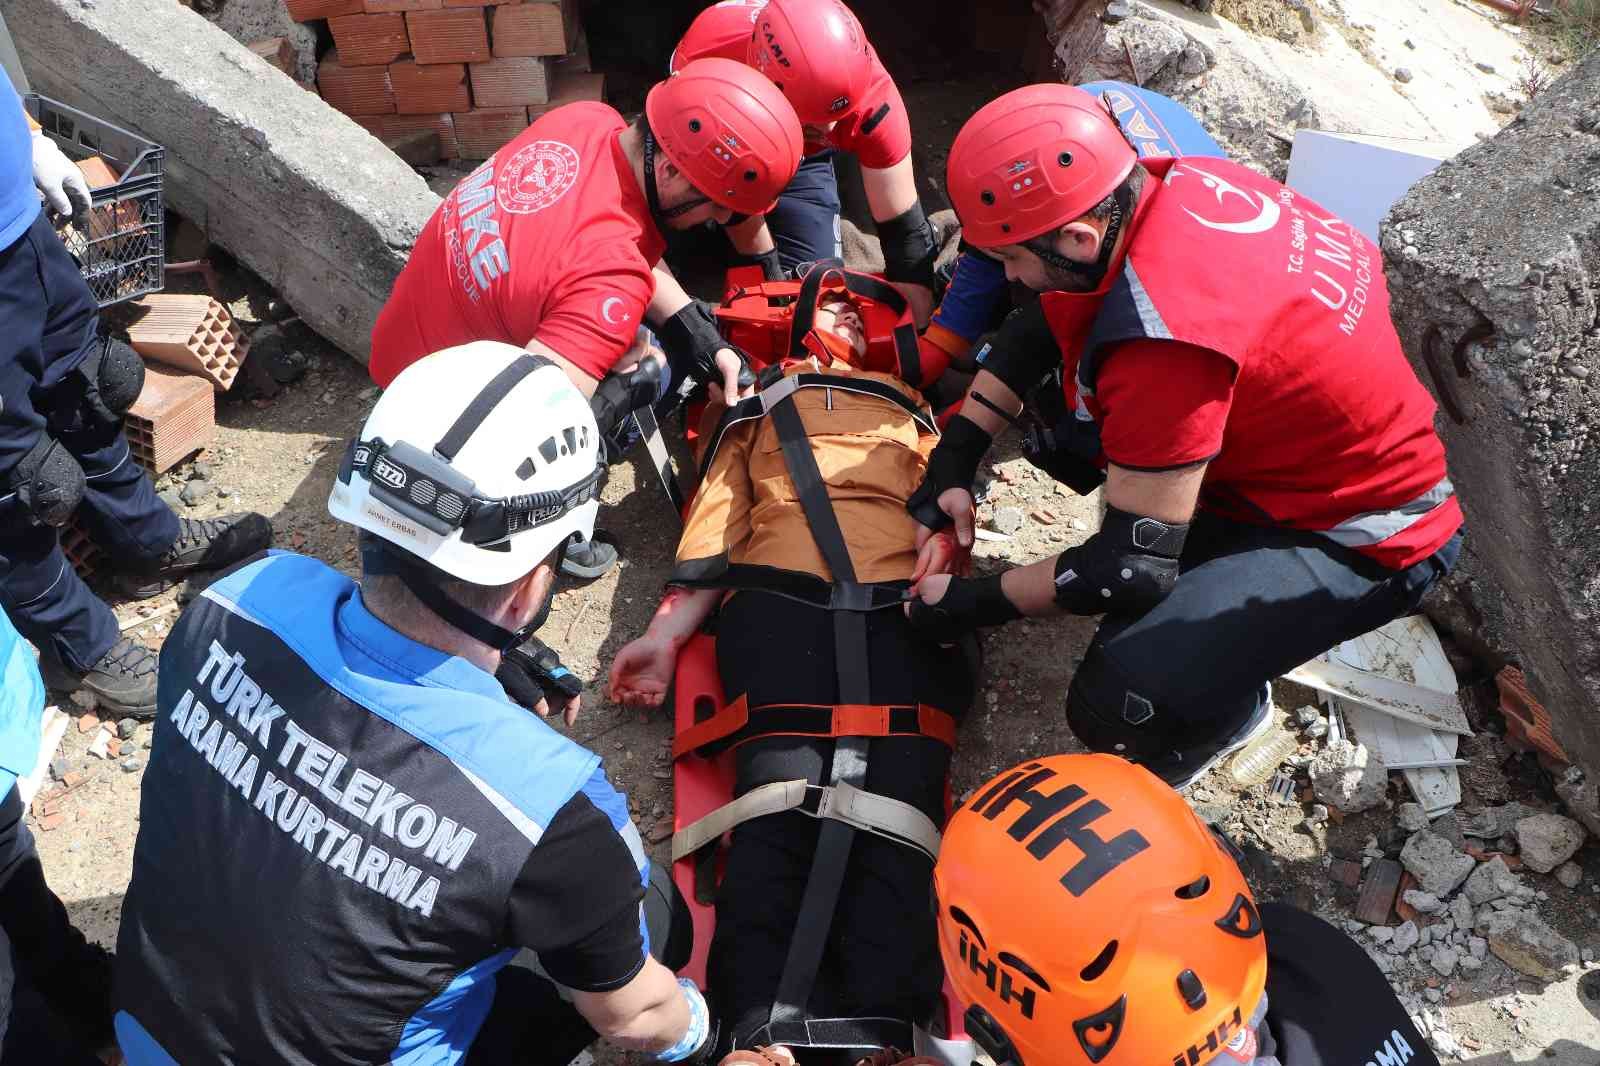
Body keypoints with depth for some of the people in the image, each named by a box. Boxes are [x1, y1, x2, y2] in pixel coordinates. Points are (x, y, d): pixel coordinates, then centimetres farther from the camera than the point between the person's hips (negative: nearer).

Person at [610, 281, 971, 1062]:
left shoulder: (908, 402, 38)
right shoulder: (756, 405, 34)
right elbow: (718, 517, 23)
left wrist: (943, 570, -2)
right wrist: (667, 632, 8)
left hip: (904, 608, 1)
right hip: (778, 601, -1)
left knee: (894, 808, -22)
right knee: (779, 803, -23)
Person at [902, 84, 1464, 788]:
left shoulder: (1165, 344, -37)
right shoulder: (1174, 180, -12)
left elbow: (1134, 566, -26)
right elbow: (1033, 329, 5)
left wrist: (971, 605, -14)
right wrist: (954, 456, 0)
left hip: (1358, 537, -9)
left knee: (1118, 708, -26)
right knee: (1051, 346, 8)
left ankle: (1233, 708, 10)